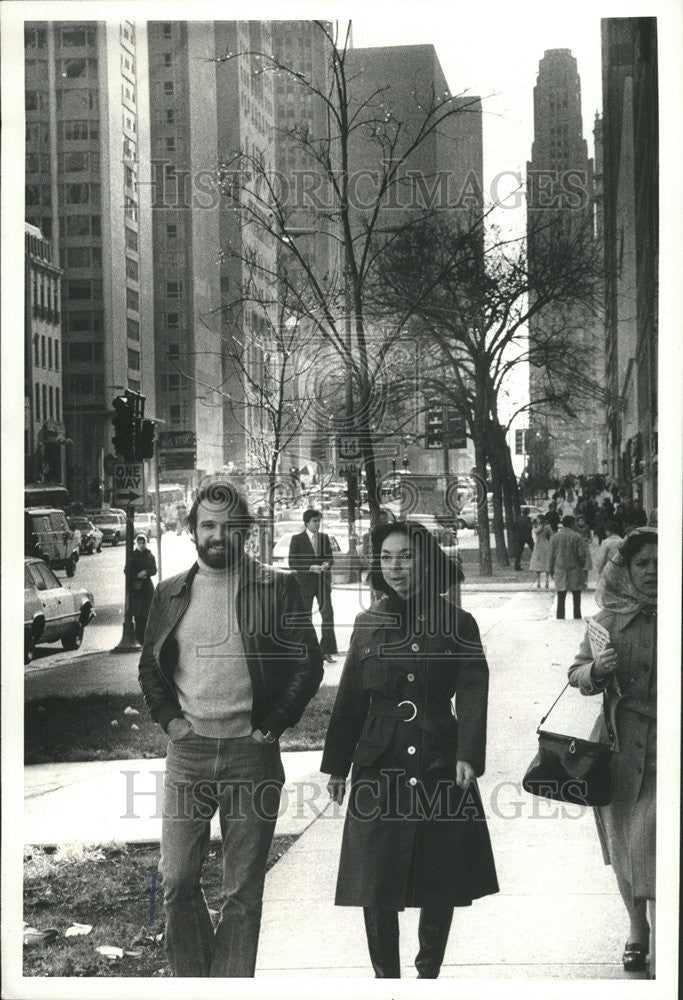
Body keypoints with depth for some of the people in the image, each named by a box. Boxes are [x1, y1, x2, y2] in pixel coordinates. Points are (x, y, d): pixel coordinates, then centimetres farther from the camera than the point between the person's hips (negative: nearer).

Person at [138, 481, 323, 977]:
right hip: (188, 751, 3)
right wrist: (170, 718, 3)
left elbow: (309, 664, 0)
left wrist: (270, 726, -6)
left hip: (252, 753, -2)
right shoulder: (170, 593, 9)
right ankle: (192, 979, 23)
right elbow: (150, 666, 17)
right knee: (177, 882, 3)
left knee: (243, 891, 5)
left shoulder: (278, 587, 0)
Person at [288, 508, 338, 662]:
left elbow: (330, 557, 13)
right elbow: (292, 563, -7)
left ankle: (327, 650, -1)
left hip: (323, 582, 3)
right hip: (305, 583, -3)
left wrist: (327, 564, -11)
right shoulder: (297, 539, -4)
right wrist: (310, 568, -19)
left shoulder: (324, 537, 8)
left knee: (328, 614, -7)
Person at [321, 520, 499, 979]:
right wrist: (337, 766, 10)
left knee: (441, 879, 8)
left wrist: (467, 757, -22)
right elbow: (350, 700, 10)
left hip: (441, 764, -1)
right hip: (380, 765, 1)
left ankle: (429, 971, 28)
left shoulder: (458, 624, -1)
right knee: (376, 883, 2)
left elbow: (473, 694, -9)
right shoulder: (369, 624, 6)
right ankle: (386, 976, 18)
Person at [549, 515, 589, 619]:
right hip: (575, 570, -2)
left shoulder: (554, 537, 2)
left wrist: (551, 570, 13)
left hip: (560, 570, 2)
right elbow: (583, 554, -7)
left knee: (561, 599, 5)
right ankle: (577, 618, 9)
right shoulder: (577, 536, -6)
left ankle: (560, 619, 5)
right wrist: (584, 567, 9)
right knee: (576, 598, 7)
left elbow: (551, 555, 4)